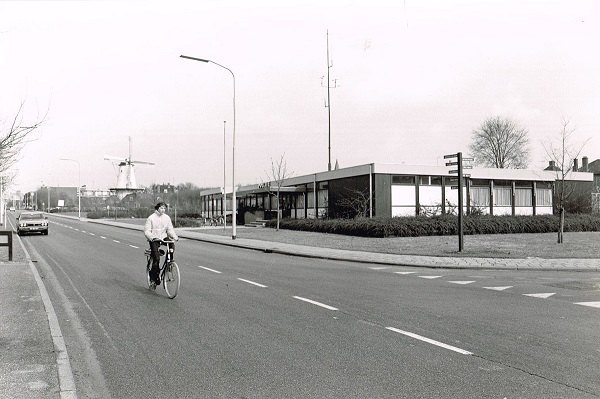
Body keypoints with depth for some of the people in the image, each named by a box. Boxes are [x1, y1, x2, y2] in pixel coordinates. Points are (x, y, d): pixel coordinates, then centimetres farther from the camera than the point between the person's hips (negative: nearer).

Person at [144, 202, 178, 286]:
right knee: (156, 258, -14)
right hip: (154, 240, -4)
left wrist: (175, 237, -14)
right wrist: (152, 238, -28)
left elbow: (170, 229, 5)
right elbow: (146, 231, -10)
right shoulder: (151, 218, -7)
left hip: (163, 238, 4)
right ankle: (154, 277, 2)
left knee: (172, 245, -27)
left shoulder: (167, 218, 5)